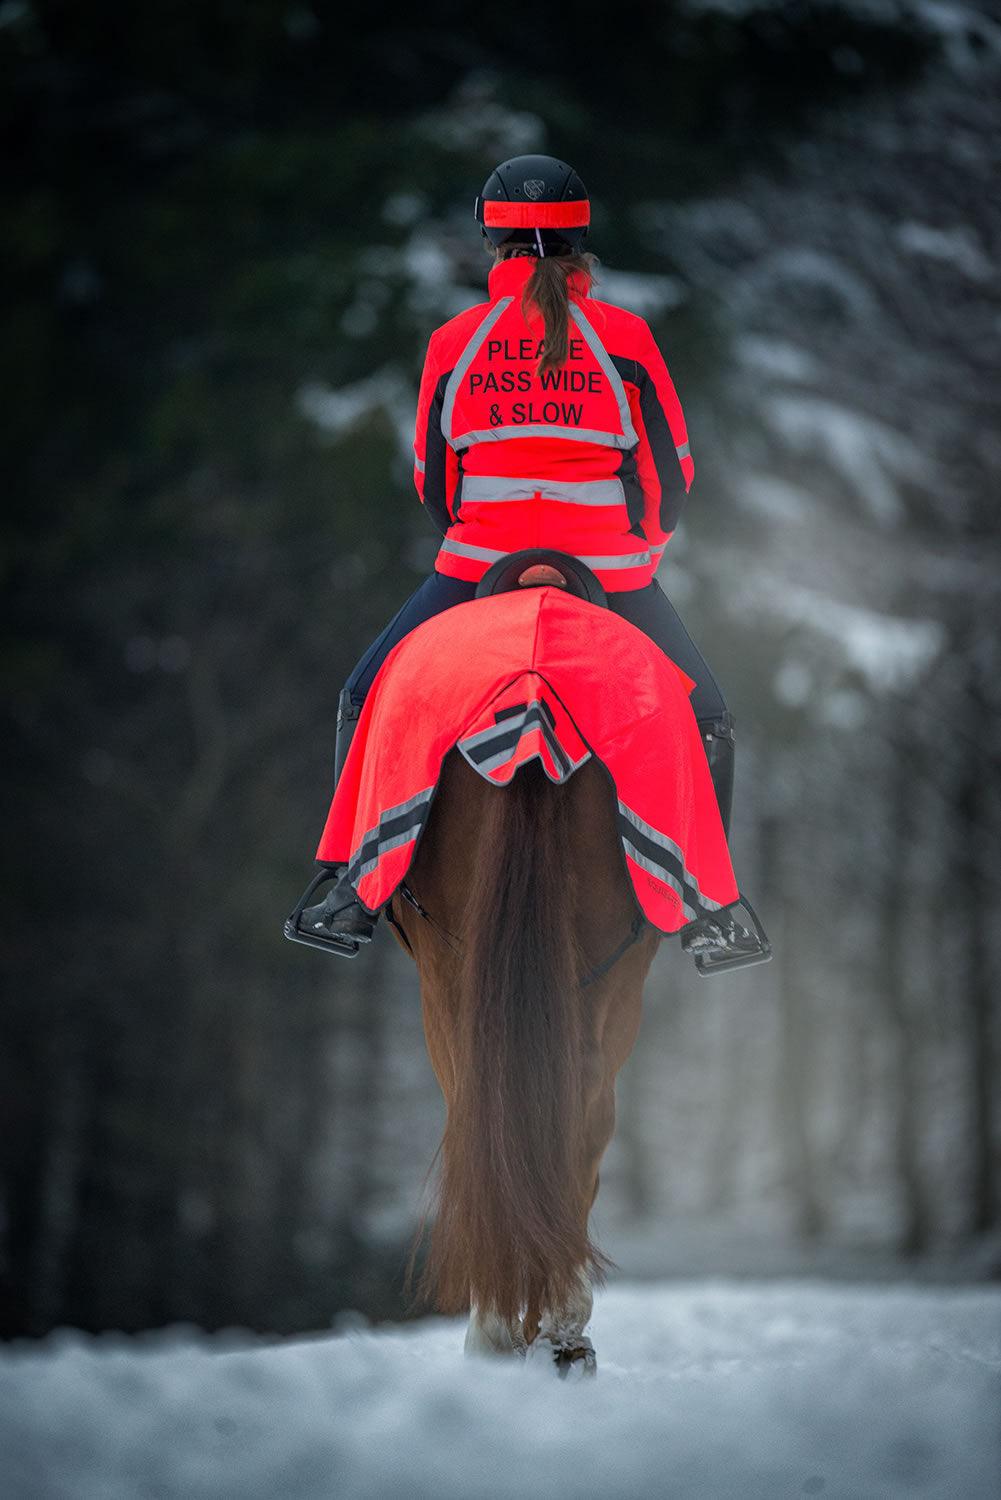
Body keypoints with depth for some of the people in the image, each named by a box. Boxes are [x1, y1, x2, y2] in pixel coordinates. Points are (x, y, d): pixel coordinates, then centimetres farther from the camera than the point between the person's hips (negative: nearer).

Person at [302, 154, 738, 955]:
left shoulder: (453, 343, 1)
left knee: (368, 700, 18)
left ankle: (355, 890, 12)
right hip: (613, 580, 0)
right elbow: (673, 474, 3)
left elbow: (432, 481, 9)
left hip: (479, 569, 0)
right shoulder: (625, 335, -3)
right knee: (707, 722, 18)